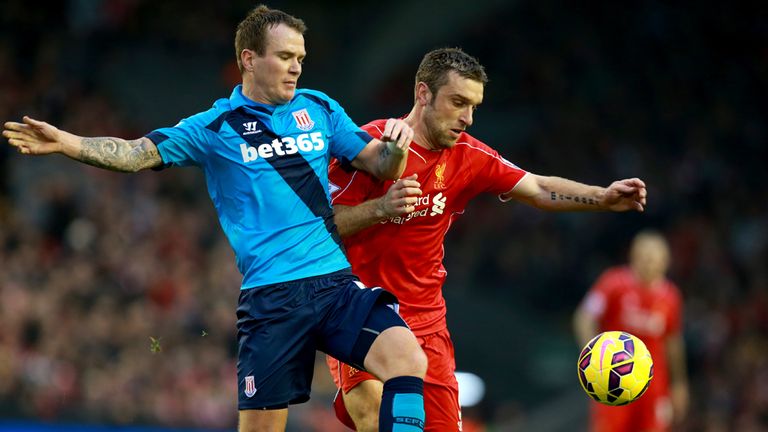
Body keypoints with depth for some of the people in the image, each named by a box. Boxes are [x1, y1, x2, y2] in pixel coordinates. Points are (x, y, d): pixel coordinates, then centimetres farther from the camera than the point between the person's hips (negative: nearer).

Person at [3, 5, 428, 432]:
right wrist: (64, 141, -16)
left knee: (409, 359, -22)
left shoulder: (321, 109, 12)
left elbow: (380, 165, 15)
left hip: (336, 282, 2)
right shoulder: (216, 127, 3)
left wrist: (395, 145, -8)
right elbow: (137, 153, -3)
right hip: (270, 296, -2)